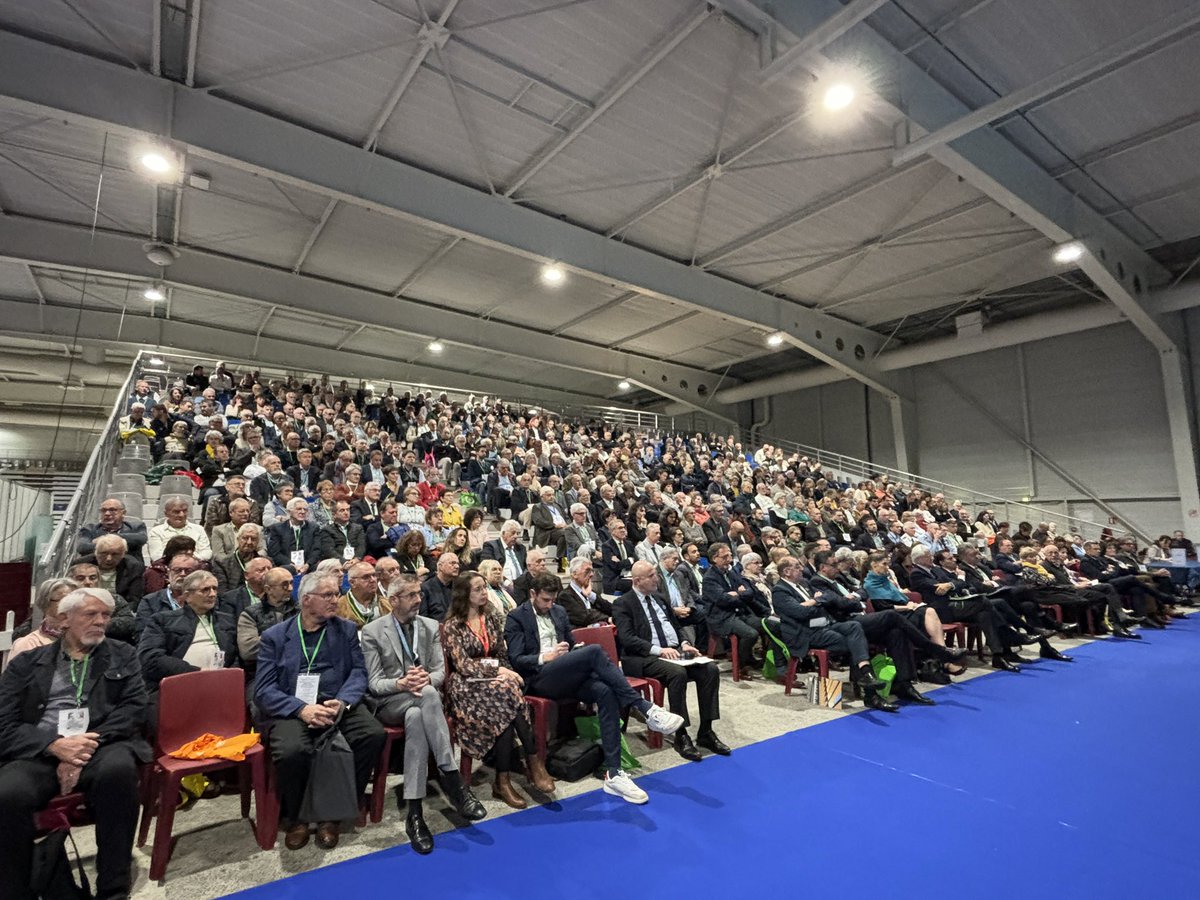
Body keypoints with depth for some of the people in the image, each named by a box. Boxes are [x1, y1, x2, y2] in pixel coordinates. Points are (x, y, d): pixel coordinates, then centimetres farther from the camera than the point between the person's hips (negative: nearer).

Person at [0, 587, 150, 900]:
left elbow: (134, 708, 3)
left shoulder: (123, 656, 15)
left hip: (102, 747, -1)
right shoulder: (26, 663, 16)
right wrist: (55, 745, -14)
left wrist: (89, 743, -13)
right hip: (39, 752, 1)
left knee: (118, 769, -35)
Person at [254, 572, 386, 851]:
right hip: (290, 709, -2)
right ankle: (295, 817, 1)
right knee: (292, 750, -33)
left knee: (374, 734, -24)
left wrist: (342, 701, -17)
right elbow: (263, 690, -1)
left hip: (336, 704, 2)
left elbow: (358, 672, 5)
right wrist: (301, 708, -18)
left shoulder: (346, 629, 12)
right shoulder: (274, 636, 6)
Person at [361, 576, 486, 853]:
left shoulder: (431, 627, 9)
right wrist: (400, 684, -25)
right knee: (427, 694, -37)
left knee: (416, 717, -37)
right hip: (390, 703, -2)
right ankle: (452, 781, -35)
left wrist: (427, 678, -20)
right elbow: (373, 682, -4)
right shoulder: (372, 631, 0)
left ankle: (414, 811, -33)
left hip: (421, 703, 3)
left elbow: (440, 671, 5)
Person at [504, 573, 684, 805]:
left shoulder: (559, 612, 19)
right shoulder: (516, 618, 1)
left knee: (606, 692, -27)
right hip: (538, 678, -6)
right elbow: (515, 660, -5)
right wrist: (545, 657, -18)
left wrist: (578, 651, 3)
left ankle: (613, 773, -24)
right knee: (595, 650, -29)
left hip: (566, 676, 6)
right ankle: (646, 709, -29)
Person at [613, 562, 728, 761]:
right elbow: (627, 639, -15)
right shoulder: (622, 604, -4)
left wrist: (684, 643, 3)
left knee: (710, 669, -15)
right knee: (677, 672, -34)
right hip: (645, 658, -7)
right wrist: (658, 650, -24)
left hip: (674, 651, 7)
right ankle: (681, 736, -20)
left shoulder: (659, 597, 19)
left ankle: (705, 732, -7)